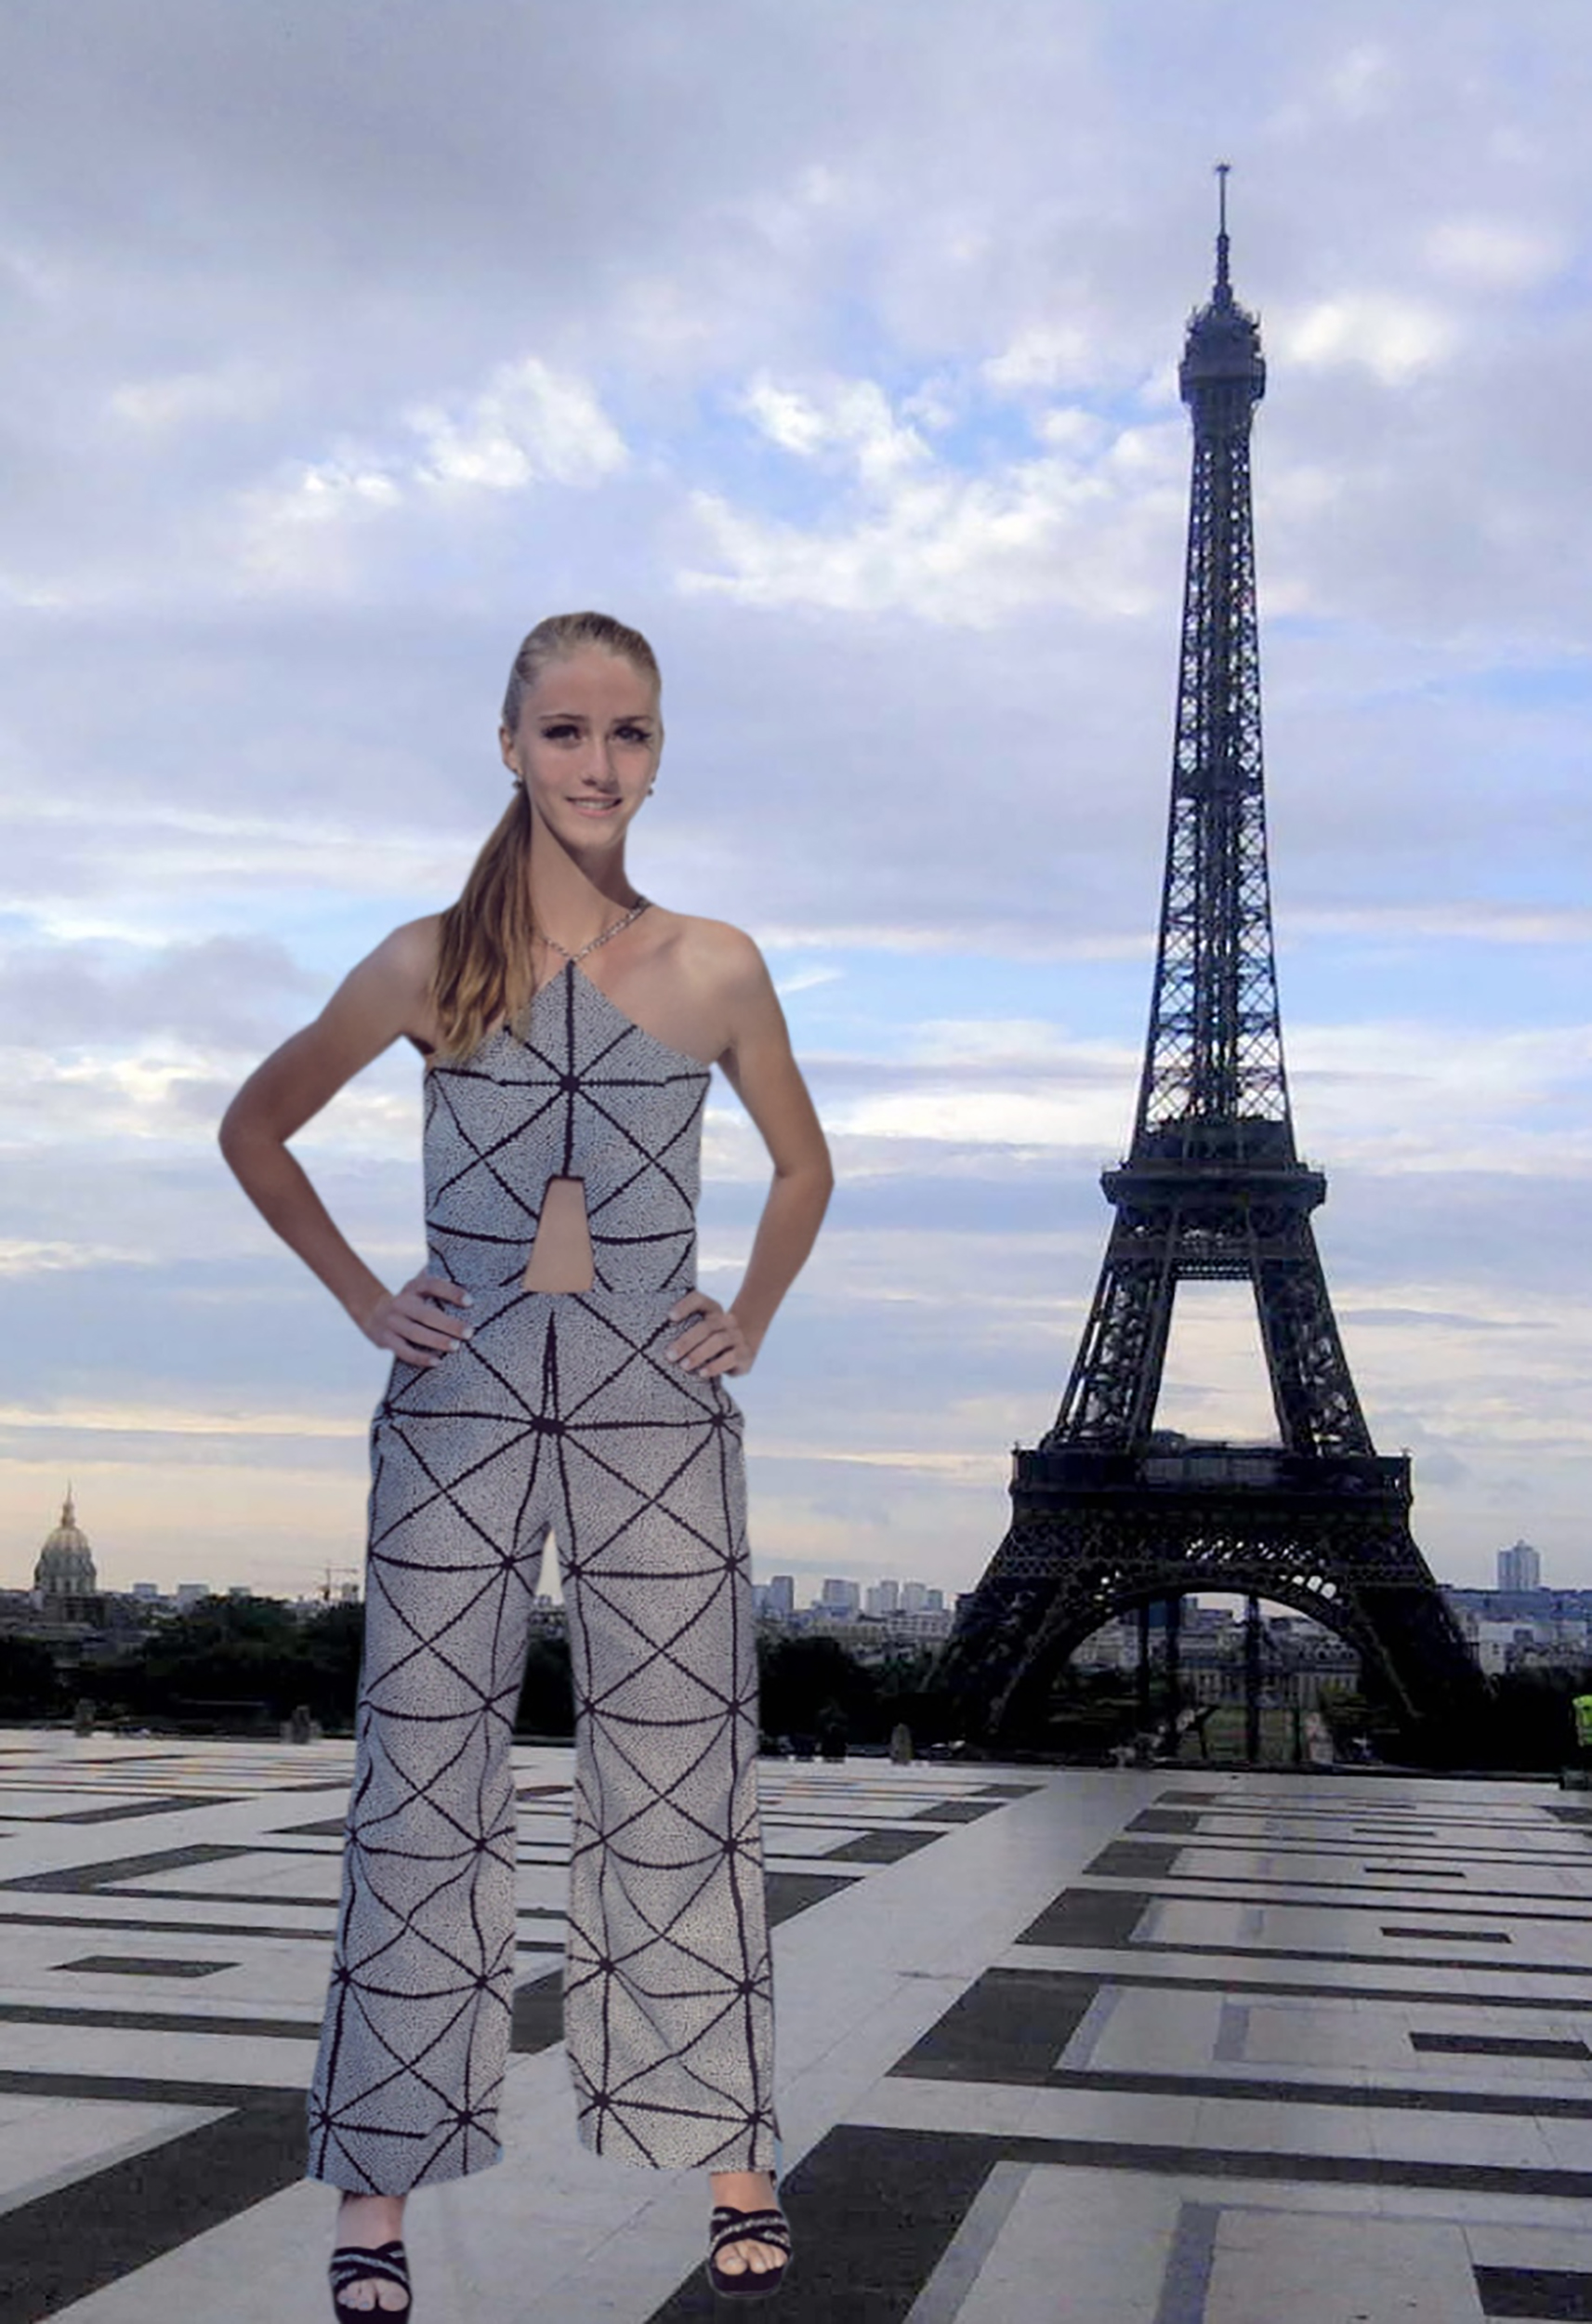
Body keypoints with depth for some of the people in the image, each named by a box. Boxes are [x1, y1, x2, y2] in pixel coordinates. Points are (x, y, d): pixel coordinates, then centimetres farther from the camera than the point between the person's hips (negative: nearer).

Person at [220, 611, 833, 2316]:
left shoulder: (715, 968, 3)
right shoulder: (432, 963, 1)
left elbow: (803, 1165, 19)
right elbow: (255, 1126, 13)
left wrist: (750, 1319, 8)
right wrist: (362, 1297, 5)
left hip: (655, 1412, 1)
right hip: (458, 1407, 0)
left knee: (680, 1787, 6)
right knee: (421, 1789, 3)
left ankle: (728, 2158, 17)